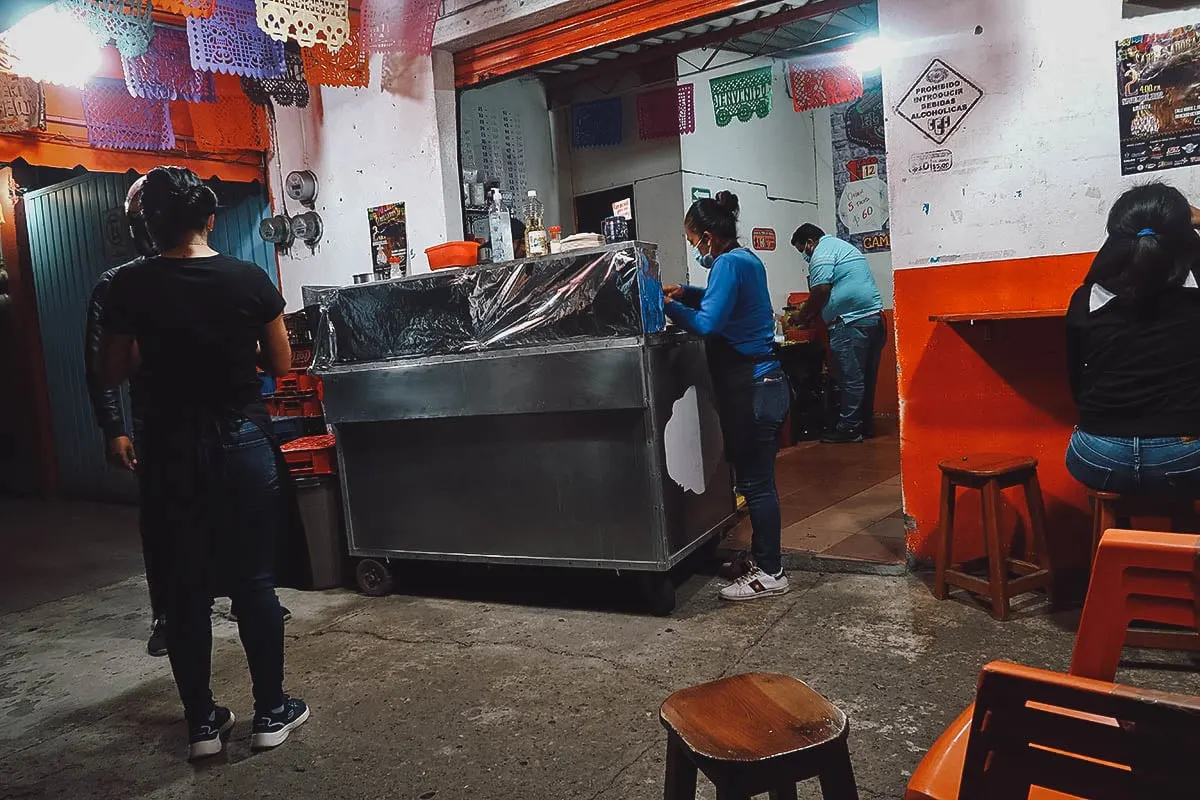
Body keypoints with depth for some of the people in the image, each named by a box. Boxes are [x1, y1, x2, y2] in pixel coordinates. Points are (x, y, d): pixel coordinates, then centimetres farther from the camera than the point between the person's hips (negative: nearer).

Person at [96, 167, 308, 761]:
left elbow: (111, 374, 3)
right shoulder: (249, 279, -7)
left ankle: (202, 722, 22)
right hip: (242, 443, -1)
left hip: (170, 450, 1)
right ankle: (271, 712, 20)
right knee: (253, 580, 9)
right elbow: (280, 364, 1)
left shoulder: (129, 287, -5)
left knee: (185, 587, 12)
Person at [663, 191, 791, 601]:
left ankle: (770, 574, 8)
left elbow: (708, 324, -21)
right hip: (762, 381, 10)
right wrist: (686, 293, 20)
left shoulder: (729, 263, -15)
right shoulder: (746, 259, 15)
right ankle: (763, 557, 28)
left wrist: (670, 306, -8)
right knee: (756, 478, 16)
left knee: (755, 481, -2)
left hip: (751, 389, -10)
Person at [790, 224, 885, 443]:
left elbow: (821, 292, -14)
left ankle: (849, 427, 1)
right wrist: (810, 317, 25)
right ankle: (865, 424, 20)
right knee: (866, 376, 13)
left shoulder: (822, 252, -5)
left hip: (852, 323, -10)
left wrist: (802, 317, 1)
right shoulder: (842, 246, 26)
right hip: (875, 318, 10)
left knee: (850, 378, -4)